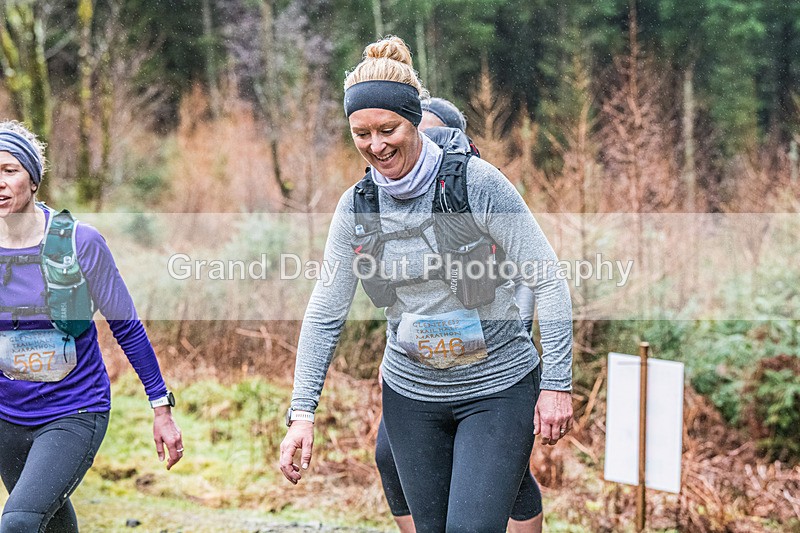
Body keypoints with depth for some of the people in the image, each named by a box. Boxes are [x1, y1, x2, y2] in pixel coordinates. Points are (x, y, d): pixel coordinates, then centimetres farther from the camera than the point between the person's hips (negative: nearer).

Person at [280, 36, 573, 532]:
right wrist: (302, 412, -3)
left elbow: (548, 282, -11)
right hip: (411, 394, 4)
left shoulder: (477, 182, -14)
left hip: (498, 389, -4)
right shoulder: (356, 207, -1)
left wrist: (557, 383, -14)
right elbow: (325, 314, 4)